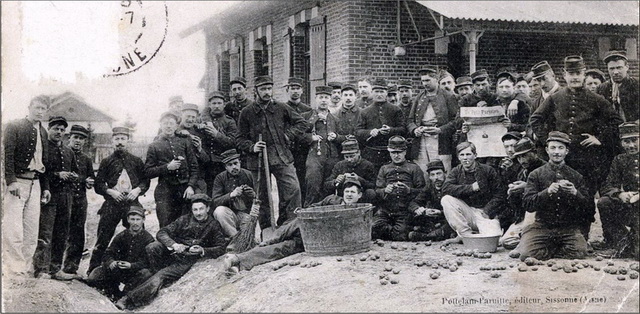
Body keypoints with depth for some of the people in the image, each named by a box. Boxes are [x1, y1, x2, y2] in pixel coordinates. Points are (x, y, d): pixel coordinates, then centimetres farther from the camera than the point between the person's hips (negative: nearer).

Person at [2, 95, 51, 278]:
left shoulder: (43, 133, 16)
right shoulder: (14, 127, -2)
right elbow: (7, 155, -10)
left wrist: (45, 187, 14)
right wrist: (11, 181, -18)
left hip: (35, 185, 6)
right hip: (17, 183, -6)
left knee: (32, 232, 4)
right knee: (13, 230, -9)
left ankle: (26, 269, 10)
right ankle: (12, 271, -6)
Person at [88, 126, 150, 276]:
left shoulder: (137, 161, 10)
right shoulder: (106, 162, 7)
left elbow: (145, 180, 11)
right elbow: (98, 184, 5)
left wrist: (138, 189, -7)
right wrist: (110, 191, -11)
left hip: (132, 204, 1)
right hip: (111, 205, -1)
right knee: (102, 240, -1)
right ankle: (93, 271, 7)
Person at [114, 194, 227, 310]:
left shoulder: (213, 226, 3)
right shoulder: (184, 219, 8)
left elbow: (221, 248, 0)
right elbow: (162, 232, 3)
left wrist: (202, 251, -17)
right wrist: (173, 244, -17)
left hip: (186, 262, -3)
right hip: (173, 252, 4)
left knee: (158, 279, -24)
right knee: (151, 247, -28)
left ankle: (128, 301, -27)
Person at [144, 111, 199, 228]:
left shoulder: (185, 142, 13)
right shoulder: (155, 146, 10)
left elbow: (194, 167, 9)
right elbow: (147, 172, 4)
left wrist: (191, 186, -4)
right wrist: (167, 167, -8)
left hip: (185, 189, 1)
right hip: (165, 191, -1)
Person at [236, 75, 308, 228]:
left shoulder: (281, 108, 7)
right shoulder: (247, 113, 4)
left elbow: (302, 123, 14)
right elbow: (240, 139, 7)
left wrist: (289, 135, 0)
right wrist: (251, 147, -11)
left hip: (282, 158, 0)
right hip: (258, 159, 0)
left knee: (293, 189, -13)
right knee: (263, 197, 6)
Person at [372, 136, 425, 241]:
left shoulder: (414, 168, 11)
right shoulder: (384, 169, 20)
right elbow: (377, 191, 10)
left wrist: (409, 190, -17)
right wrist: (385, 191, -13)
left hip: (404, 211, -3)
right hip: (385, 210, 3)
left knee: (399, 236, -23)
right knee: (373, 231, -21)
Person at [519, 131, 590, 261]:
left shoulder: (576, 176, 10)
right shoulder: (536, 175, 5)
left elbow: (587, 208, 4)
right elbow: (527, 204, -6)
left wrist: (575, 193, -15)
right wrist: (547, 192, -22)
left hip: (569, 227, 1)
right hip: (542, 226, -1)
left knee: (579, 251, -27)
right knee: (527, 255, -25)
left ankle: (547, 251, 4)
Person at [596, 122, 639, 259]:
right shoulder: (619, 160, 9)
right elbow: (606, 187, 2)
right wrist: (620, 194, -22)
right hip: (626, 208, 4)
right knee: (603, 203, -25)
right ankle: (621, 238, -12)